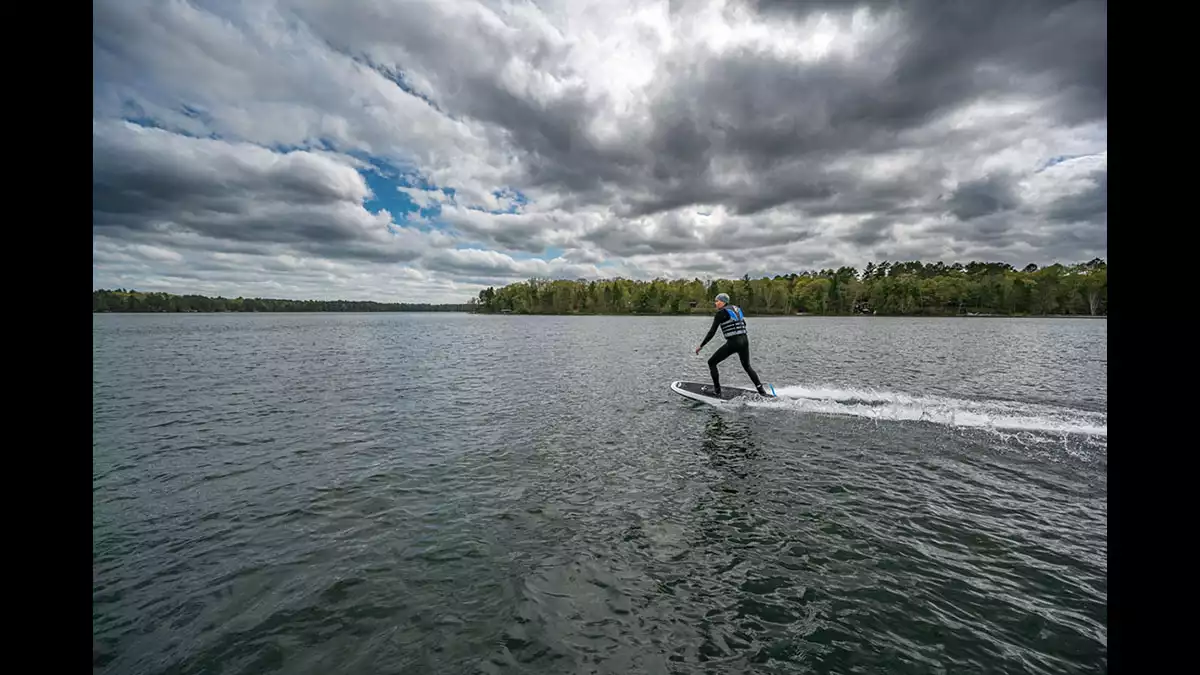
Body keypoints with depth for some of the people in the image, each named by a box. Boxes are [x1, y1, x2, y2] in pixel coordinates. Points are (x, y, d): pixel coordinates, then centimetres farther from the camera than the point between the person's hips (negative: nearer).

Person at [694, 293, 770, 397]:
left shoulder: (721, 313, -6)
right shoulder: (737, 308, 14)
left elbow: (712, 332, -10)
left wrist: (701, 346, -6)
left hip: (733, 343, -7)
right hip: (745, 341, 7)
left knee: (711, 362, 7)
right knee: (747, 366, 26)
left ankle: (717, 390, 6)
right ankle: (762, 391, 23)